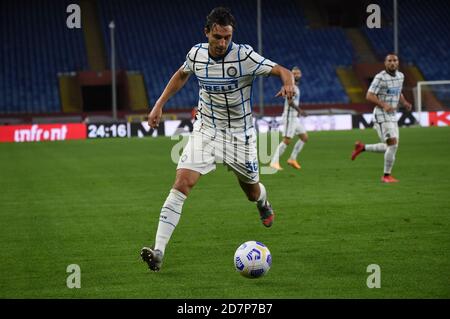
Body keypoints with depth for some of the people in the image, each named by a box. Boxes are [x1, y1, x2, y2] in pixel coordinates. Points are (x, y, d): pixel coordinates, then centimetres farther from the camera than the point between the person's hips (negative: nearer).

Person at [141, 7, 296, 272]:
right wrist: (159, 105, 12)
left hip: (240, 134, -1)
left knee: (252, 192, 14)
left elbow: (282, 71, -18)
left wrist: (288, 84, -41)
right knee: (182, 183, -16)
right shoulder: (196, 54, -7)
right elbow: (181, 75, 16)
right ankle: (158, 252, -20)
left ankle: (264, 204, 57)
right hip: (206, 129, 2)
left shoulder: (244, 55, -19)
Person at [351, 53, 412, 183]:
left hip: (392, 115, 8)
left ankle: (362, 147, 26)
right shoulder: (380, 77, -13)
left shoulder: (400, 76, 10)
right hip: (381, 115, -8)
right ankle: (386, 176, -3)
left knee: (390, 147, 9)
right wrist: (384, 105, -27)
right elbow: (369, 95, -15)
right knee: (393, 144, -15)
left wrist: (404, 102, 5)